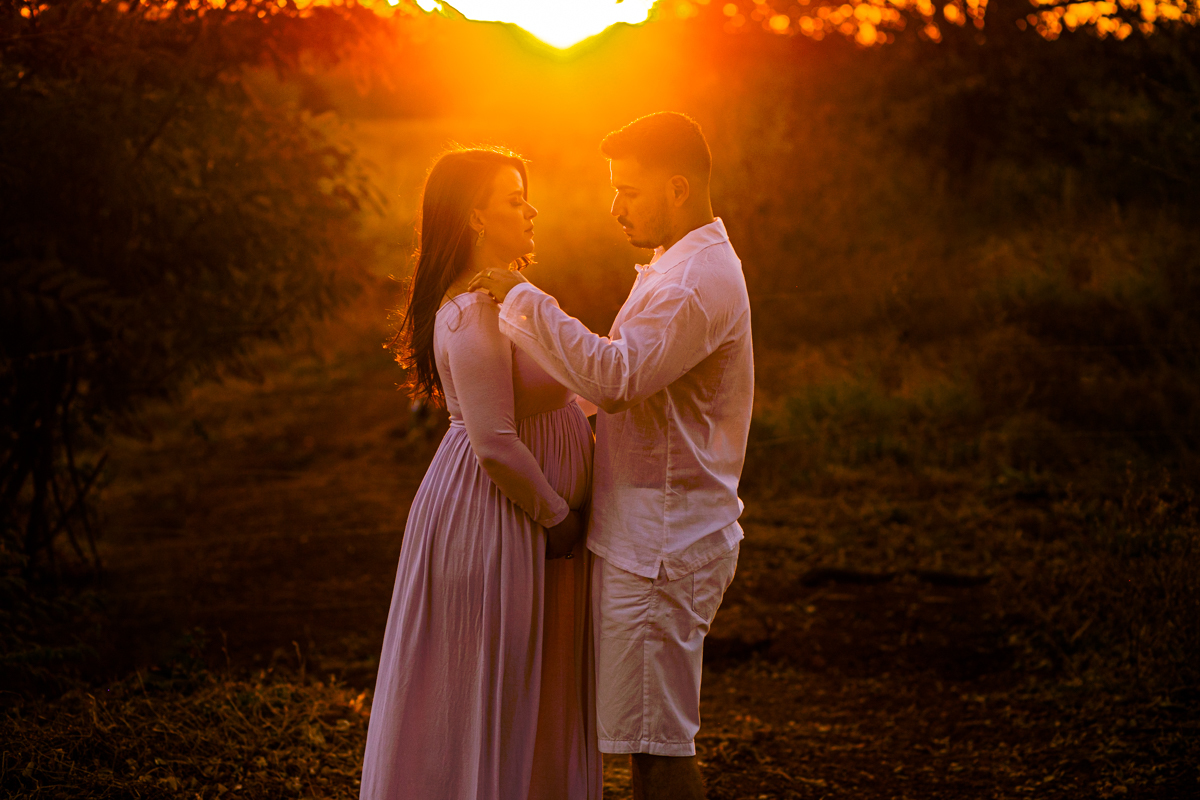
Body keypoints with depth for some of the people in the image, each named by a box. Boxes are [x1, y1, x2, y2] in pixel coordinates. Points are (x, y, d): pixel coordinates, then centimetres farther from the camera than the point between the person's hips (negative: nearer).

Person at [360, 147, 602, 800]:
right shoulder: (472, 315, -22)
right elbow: (496, 447, -25)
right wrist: (557, 515, -15)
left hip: (526, 523, 10)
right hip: (492, 525, -10)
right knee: (492, 692, 1)